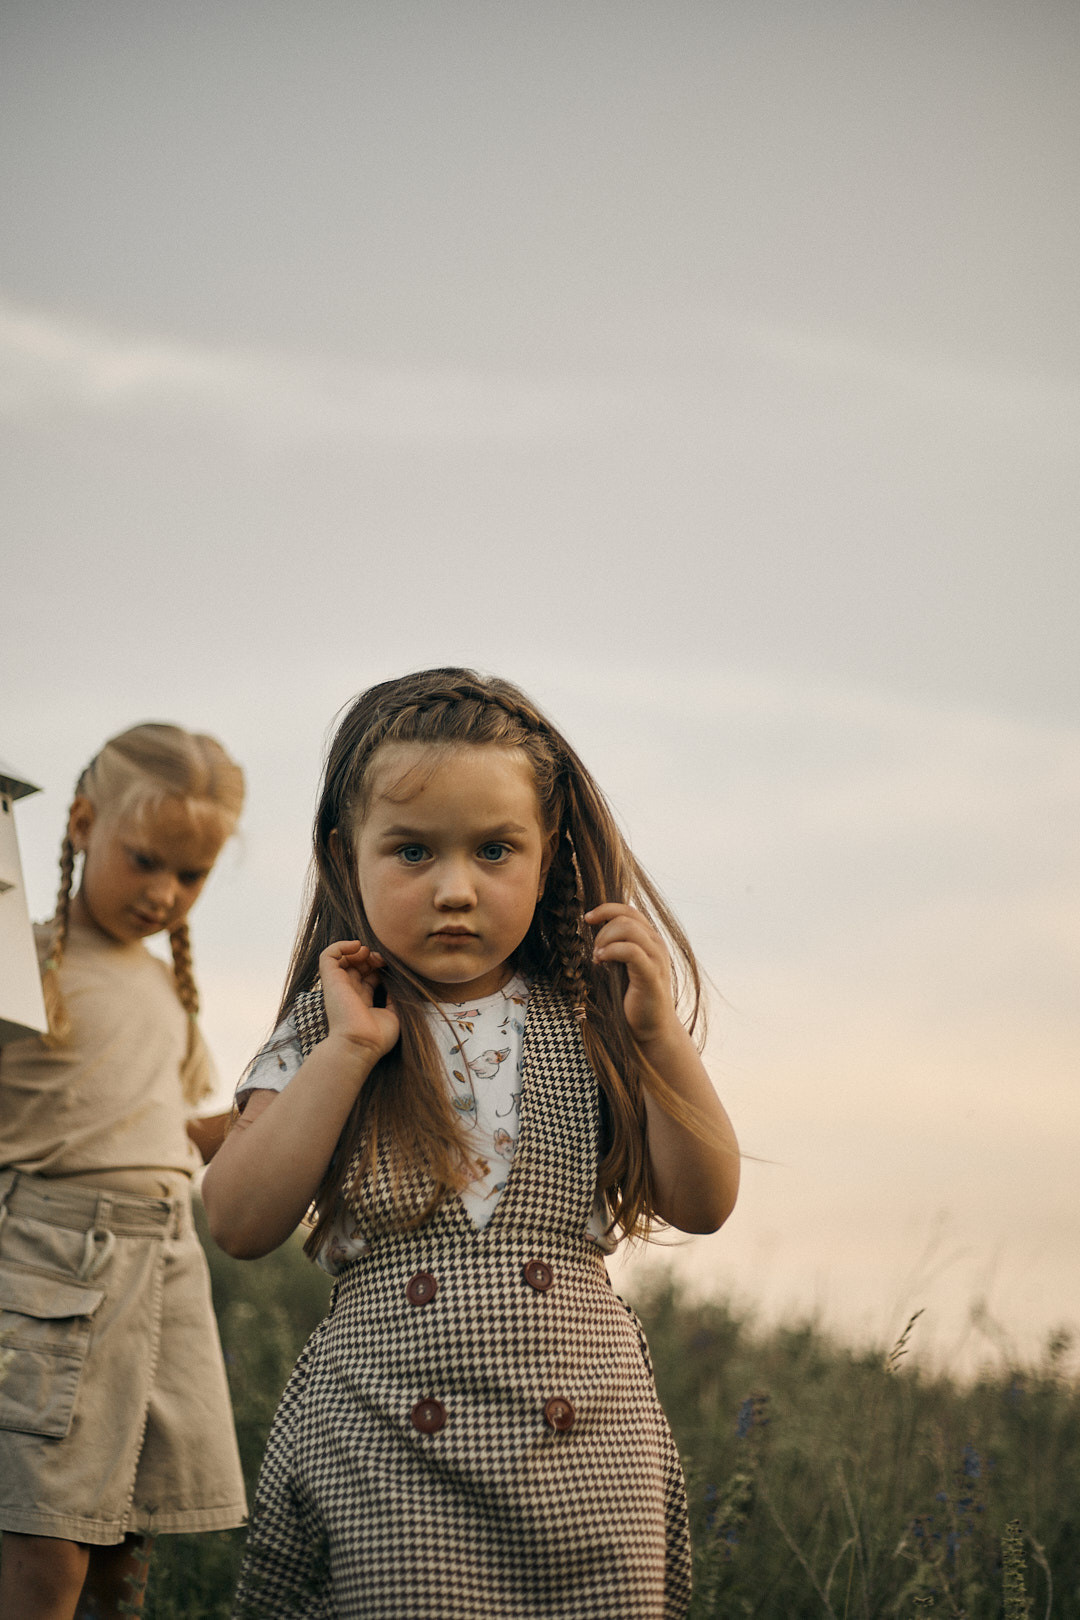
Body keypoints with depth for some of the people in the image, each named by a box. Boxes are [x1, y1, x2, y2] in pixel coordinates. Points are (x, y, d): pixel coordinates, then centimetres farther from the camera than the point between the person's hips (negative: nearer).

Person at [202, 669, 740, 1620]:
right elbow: (240, 1225, -6)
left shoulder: (589, 1024, 5)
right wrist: (348, 1049, -11)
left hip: (584, 1435, 1)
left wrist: (658, 1031, -9)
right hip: (384, 1443, -1)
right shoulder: (326, 1030, 4)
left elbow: (702, 1204, 2)